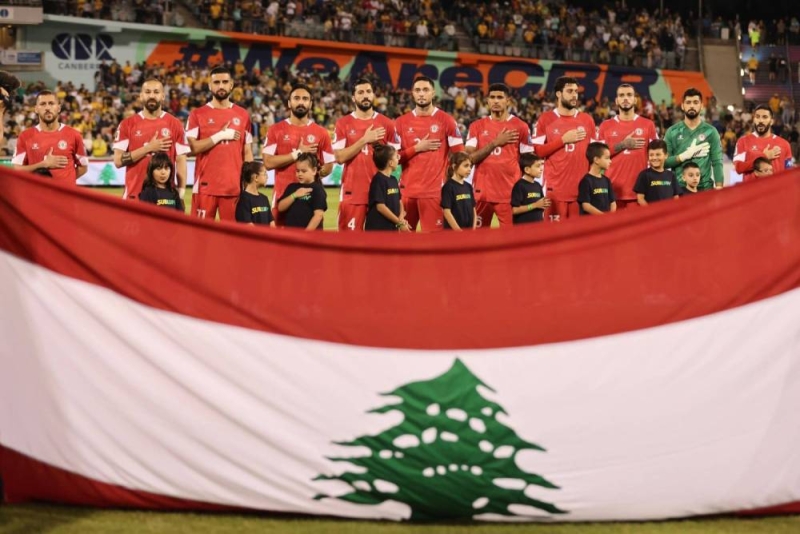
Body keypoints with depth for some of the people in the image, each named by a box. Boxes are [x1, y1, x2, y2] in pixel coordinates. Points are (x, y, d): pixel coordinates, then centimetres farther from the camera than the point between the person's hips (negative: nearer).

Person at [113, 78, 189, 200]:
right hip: (134, 194, 0)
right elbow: (118, 161, -3)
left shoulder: (175, 124, 4)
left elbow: (180, 161, 3)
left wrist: (181, 192, -6)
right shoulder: (127, 124, 4)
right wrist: (148, 148, -11)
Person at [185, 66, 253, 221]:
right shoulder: (197, 114, 3)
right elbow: (193, 147, -8)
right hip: (206, 185, -2)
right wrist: (220, 135, -11)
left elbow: (247, 152, 12)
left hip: (234, 186, 2)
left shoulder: (243, 115, 10)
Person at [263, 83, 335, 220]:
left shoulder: (321, 132, 6)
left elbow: (328, 166, 9)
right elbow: (268, 162, -7)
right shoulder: (276, 130, 3)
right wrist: (298, 153, -11)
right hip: (283, 195, -1)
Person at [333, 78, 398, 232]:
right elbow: (339, 157, -7)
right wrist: (364, 140, -12)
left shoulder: (387, 123, 7)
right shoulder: (343, 123, 3)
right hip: (352, 191, -1)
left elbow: (395, 157, 9)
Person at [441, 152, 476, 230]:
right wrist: (459, 231, -17)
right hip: (453, 231, -7)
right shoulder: (448, 187, -10)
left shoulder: (468, 186, 10)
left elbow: (473, 210, 13)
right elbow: (446, 212, -14)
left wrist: (474, 229, 0)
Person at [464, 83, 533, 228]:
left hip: (510, 193, -2)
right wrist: (495, 143, -9)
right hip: (482, 192, 2)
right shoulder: (477, 126, 8)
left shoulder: (520, 127, 3)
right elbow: (469, 158, -3)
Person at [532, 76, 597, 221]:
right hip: (555, 187, -2)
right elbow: (537, 151, -3)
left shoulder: (587, 120, 10)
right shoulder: (546, 119, 3)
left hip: (582, 186, 2)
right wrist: (563, 140, -10)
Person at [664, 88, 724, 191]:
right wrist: (684, 156, -14)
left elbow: (717, 163, -1)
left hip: (704, 187, 0)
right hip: (679, 187, 0)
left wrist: (719, 187, -12)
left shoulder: (710, 131, 4)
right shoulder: (672, 131, 5)